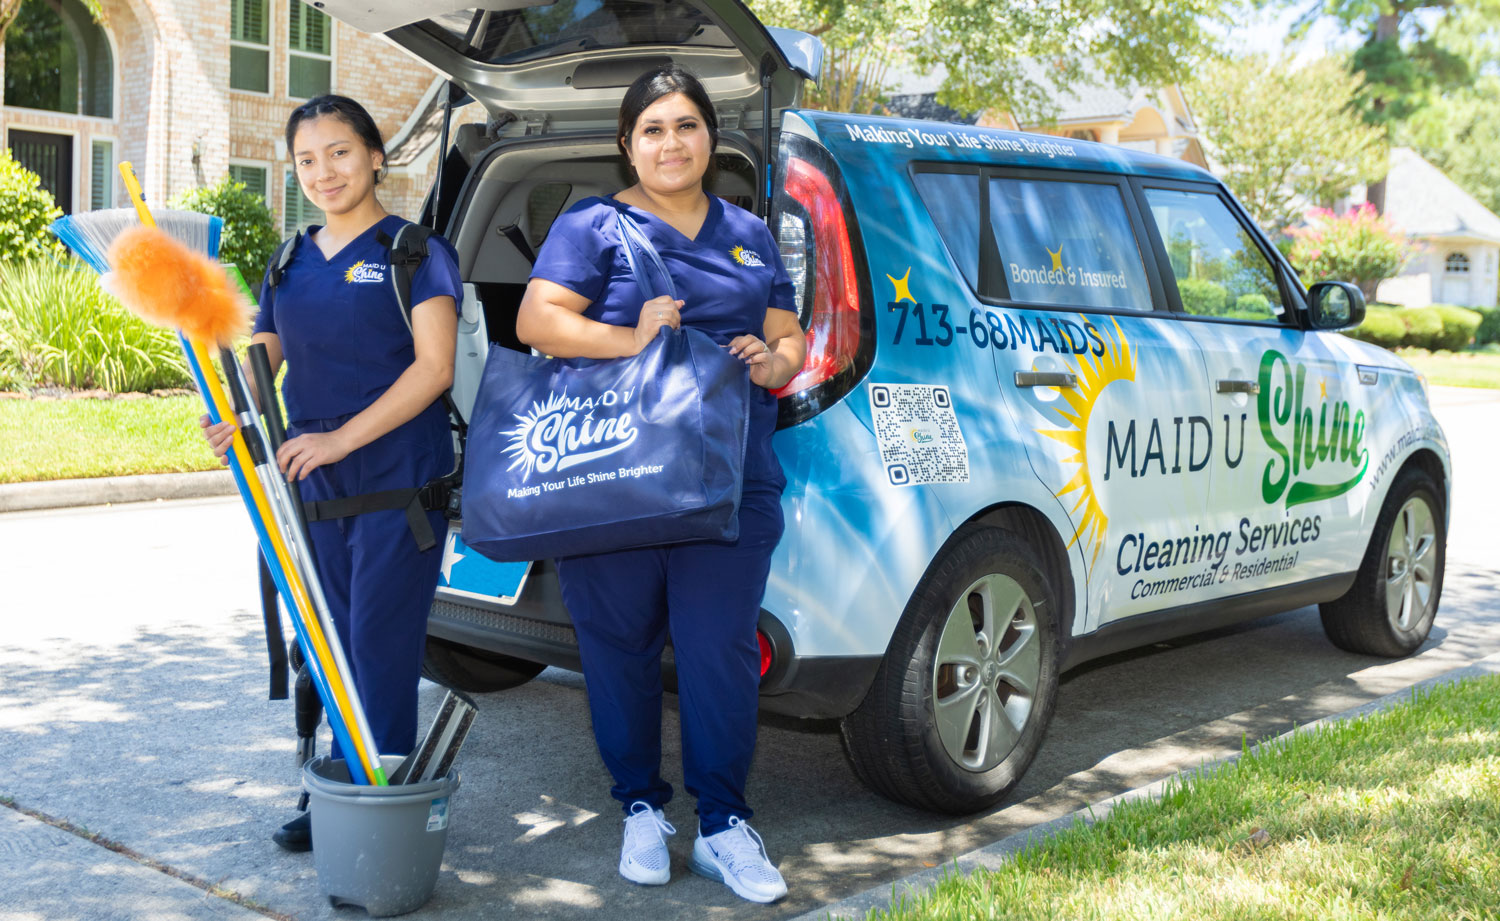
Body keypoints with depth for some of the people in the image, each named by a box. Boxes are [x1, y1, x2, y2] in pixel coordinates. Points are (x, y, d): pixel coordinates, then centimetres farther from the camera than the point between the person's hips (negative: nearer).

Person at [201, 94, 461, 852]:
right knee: (331, 638, 12)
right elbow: (262, 362, 15)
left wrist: (341, 438, -18)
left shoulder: (414, 249, -4)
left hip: (398, 476, -6)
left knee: (380, 640, -5)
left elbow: (435, 367, -12)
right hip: (314, 482, 6)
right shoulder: (288, 265, 14)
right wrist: (234, 418, -8)